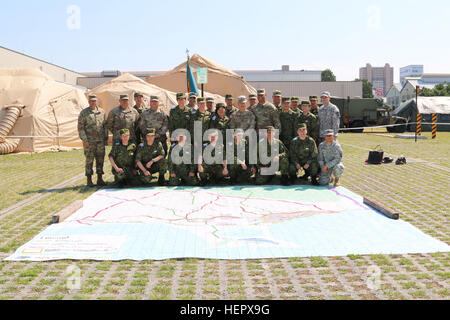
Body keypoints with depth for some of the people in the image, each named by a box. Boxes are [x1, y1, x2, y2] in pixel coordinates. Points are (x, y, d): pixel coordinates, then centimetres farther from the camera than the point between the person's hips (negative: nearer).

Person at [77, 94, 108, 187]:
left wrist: (106, 139, 8)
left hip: (100, 141, 4)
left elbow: (105, 126, 14)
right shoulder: (83, 113, -1)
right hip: (89, 141, -4)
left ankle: (100, 179, 13)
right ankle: (89, 181, 6)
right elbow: (80, 128, -4)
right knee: (89, 160, -1)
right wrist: (84, 140, -12)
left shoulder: (101, 112, 11)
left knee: (100, 159, 5)